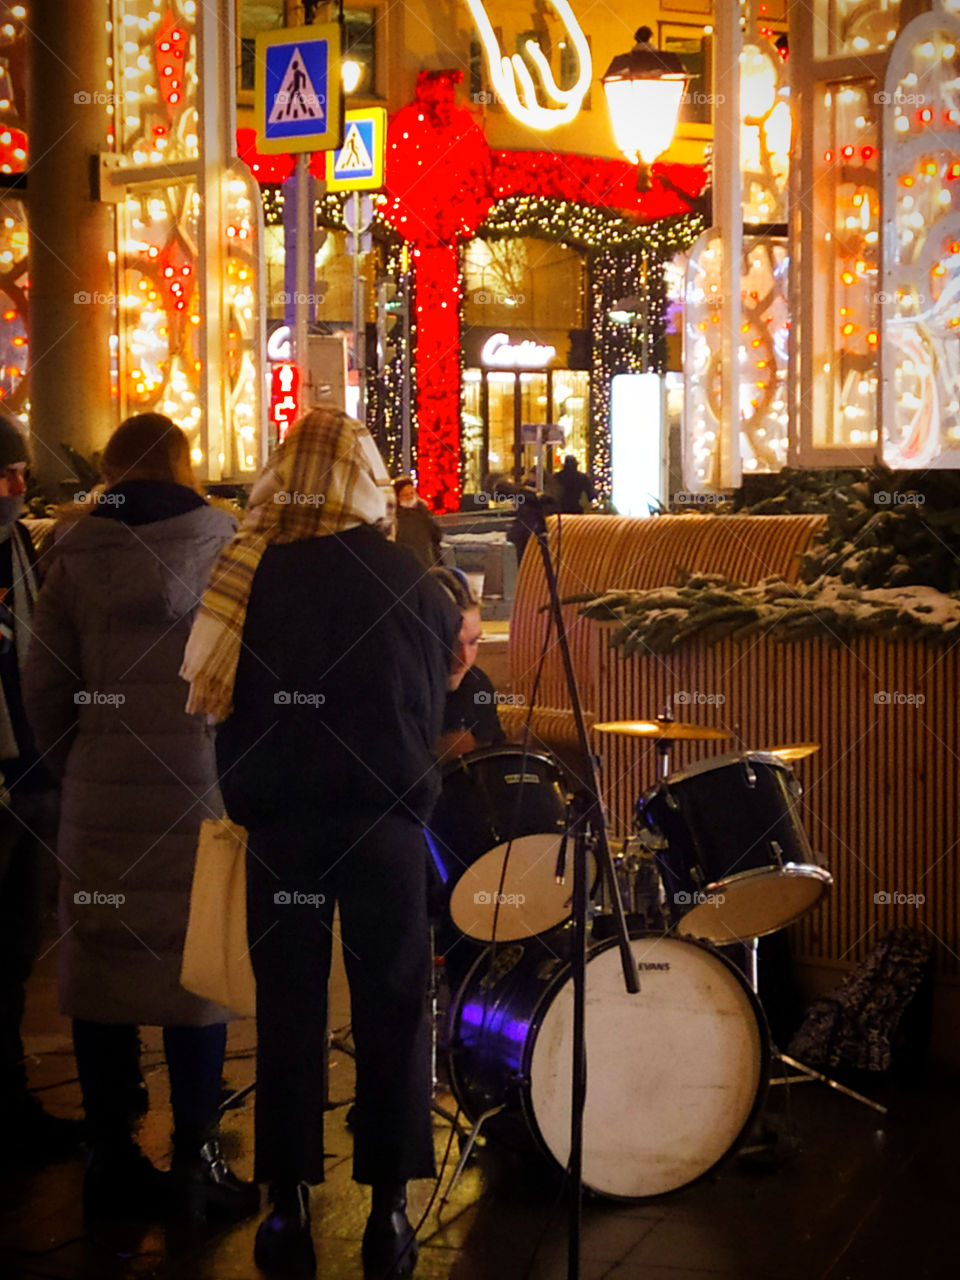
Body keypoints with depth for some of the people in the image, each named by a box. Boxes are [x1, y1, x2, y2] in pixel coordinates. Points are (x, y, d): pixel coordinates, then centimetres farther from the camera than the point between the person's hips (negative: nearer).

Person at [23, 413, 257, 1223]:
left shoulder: (77, 552, 1)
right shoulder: (225, 545, -4)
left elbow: (45, 684, 2)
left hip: (100, 796, 2)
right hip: (200, 791, -2)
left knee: (102, 969, 9)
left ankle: (113, 1159, 15)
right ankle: (195, 1158, 8)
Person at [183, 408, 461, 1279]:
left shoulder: (247, 575, -4)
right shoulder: (406, 580, -5)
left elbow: (216, 696, 3)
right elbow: (439, 703, 6)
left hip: (279, 821, 1)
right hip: (385, 821, -1)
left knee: (288, 1010, 9)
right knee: (391, 1009, 8)